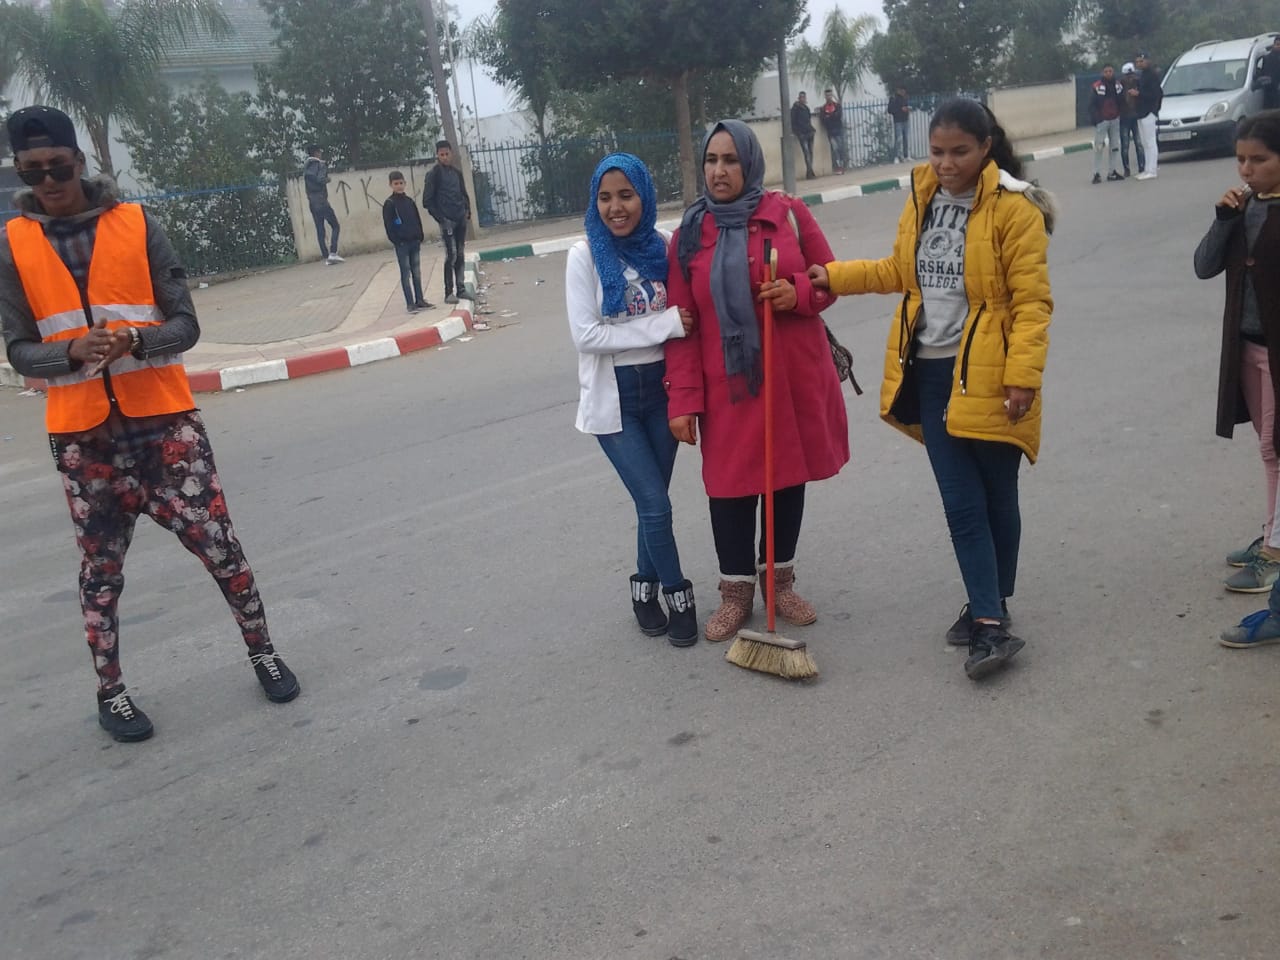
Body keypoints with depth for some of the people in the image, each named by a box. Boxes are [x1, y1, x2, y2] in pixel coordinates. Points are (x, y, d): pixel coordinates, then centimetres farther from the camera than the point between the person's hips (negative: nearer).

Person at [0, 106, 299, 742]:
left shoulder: (137, 225, -2)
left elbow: (185, 325, -3)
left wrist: (135, 340, -23)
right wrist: (72, 352, -20)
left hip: (163, 419, -1)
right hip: (81, 434, 1)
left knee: (217, 544, 0)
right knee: (100, 566, 9)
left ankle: (261, 651, 21)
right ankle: (110, 691, 24)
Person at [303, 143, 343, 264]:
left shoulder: (306, 168, 16)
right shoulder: (320, 164, -7)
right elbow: (321, 179, -20)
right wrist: (327, 179, 1)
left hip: (312, 203, 7)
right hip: (321, 201, -7)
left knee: (320, 230, 6)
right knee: (335, 227, -2)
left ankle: (326, 257, 3)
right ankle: (333, 253, -15)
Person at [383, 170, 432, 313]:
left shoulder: (409, 201, 10)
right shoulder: (389, 204, -5)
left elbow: (418, 220, 14)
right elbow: (388, 226, -7)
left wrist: (420, 237, 6)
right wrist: (396, 241, -13)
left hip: (414, 242, 5)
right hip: (401, 244, -5)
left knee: (417, 272, 9)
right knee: (406, 274, -1)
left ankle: (420, 300, 16)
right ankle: (410, 303, 1)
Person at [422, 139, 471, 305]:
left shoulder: (457, 172, 13)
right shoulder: (434, 173, -4)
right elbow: (427, 201, -7)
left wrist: (467, 210, 6)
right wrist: (440, 218, -12)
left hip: (461, 219, 6)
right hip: (447, 221, -6)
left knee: (461, 255, 8)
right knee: (451, 256, -10)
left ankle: (461, 289, 15)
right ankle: (449, 293, -6)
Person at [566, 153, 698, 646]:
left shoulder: (662, 248, 1)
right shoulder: (585, 256, -9)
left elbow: (683, 318, 11)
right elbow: (585, 334, -16)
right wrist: (663, 325, -19)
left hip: (661, 389, 3)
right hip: (612, 396, -3)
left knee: (651, 500, 11)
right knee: (655, 504, -4)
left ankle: (646, 589, 31)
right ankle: (678, 595, 16)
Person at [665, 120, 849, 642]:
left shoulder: (789, 214, -1)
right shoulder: (689, 234, 0)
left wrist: (798, 291, -18)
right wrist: (682, 399, -7)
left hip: (795, 376, 1)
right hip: (727, 384, -1)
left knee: (790, 475, 12)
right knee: (730, 484, 3)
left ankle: (781, 580, 31)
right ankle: (736, 591, 20)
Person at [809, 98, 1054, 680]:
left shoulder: (1014, 208, -11)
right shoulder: (921, 197, 8)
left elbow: (1031, 301, -13)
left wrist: (1023, 376, -20)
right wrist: (836, 276, 11)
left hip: (988, 375, -5)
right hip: (931, 371, 5)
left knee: (996, 495, 10)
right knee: (961, 501, 3)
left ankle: (990, 610, 25)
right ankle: (991, 622, 9)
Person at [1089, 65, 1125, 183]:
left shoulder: (1119, 85, 9)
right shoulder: (1096, 86, -7)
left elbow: (1122, 101, 14)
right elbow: (1092, 105, -8)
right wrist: (1094, 119, -15)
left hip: (1115, 120, 6)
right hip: (1101, 120, -5)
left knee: (1115, 146, 7)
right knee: (1099, 147, -10)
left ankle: (1112, 172, 14)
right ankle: (1097, 173, -8)